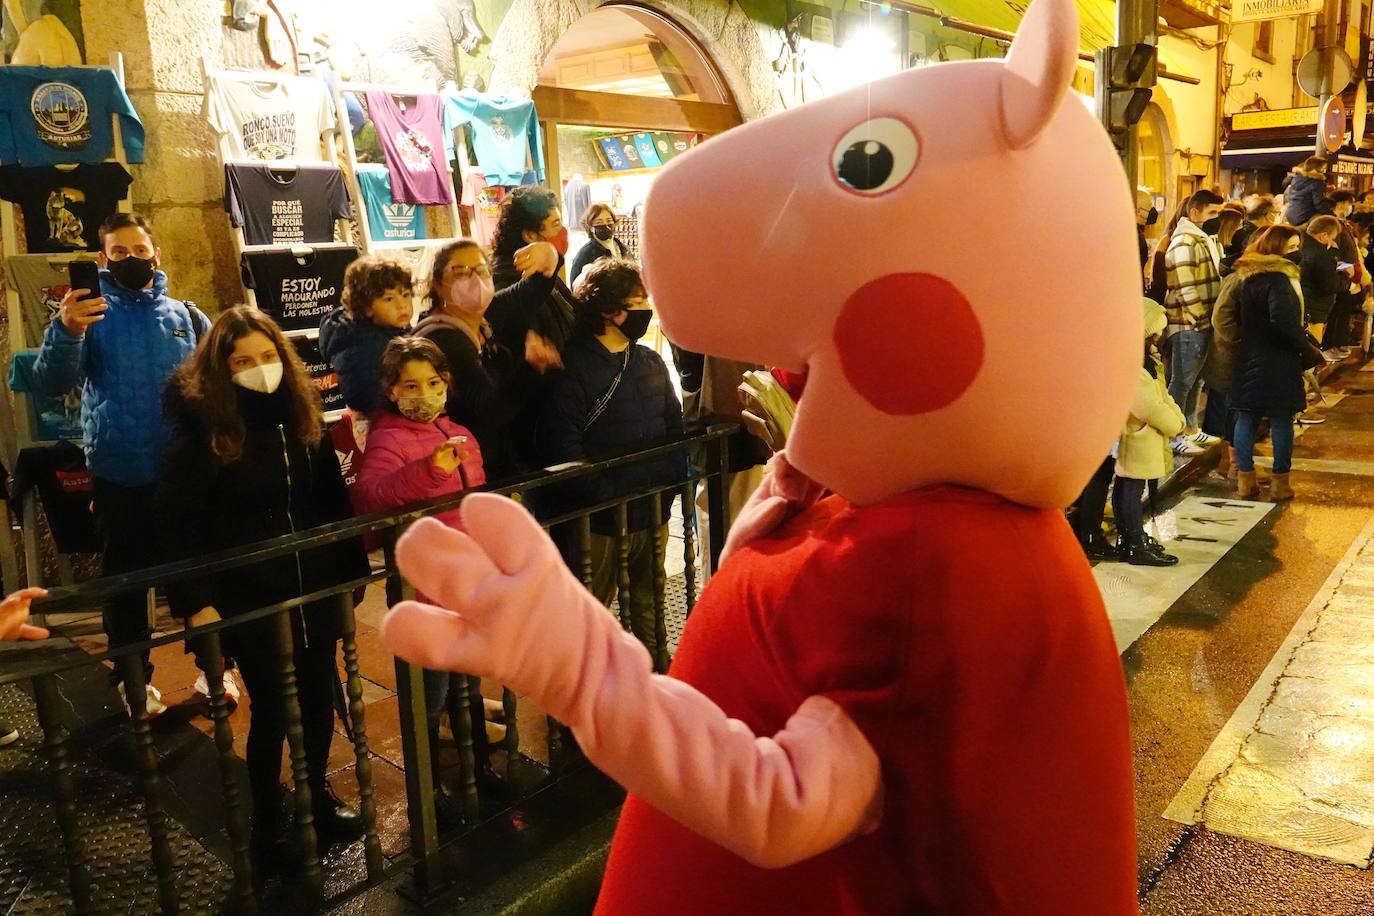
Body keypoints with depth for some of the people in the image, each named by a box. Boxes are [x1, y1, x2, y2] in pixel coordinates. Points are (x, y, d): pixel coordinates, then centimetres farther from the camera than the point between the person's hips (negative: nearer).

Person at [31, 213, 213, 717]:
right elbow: (51, 383, -14)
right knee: (126, 581, 9)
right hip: (121, 477, -2)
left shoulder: (185, 314, 6)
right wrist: (65, 330, -34)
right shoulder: (90, 313, -1)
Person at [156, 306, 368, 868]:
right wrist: (194, 600, -16)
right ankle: (266, 823, 26)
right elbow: (178, 519, -12)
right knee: (271, 707, 5)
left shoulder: (302, 411, 3)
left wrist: (351, 567, 7)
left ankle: (317, 795, 37)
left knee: (319, 695, 14)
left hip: (316, 583, 4)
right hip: (247, 592, -4)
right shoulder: (202, 425, -11)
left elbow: (333, 498, 7)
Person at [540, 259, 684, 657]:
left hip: (654, 512, 6)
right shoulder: (574, 368, -10)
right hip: (601, 519, -6)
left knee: (651, 607, 19)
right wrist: (609, 496, -19)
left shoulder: (651, 362, 12)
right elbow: (564, 447, -16)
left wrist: (672, 478, 0)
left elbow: (675, 427, 16)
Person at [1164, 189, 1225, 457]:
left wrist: (1209, 319, 15)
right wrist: (1203, 320, -15)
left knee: (1196, 379, 16)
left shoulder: (1202, 239, 16)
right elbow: (1186, 290, -21)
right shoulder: (1184, 243, -16)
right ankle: (1173, 436, 4)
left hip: (1202, 324, 10)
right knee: (1182, 381, -3)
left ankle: (1191, 429, 26)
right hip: (1189, 324, -10)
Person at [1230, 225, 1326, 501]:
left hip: (1249, 359, 8)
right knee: (1282, 420, 2)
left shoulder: (1249, 277, 11)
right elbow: (1284, 321, -25)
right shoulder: (1278, 278, -16)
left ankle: (1245, 480, 11)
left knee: (1246, 417, 8)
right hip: (1277, 362, -8)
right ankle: (1280, 483, 7)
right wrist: (1309, 351, -16)